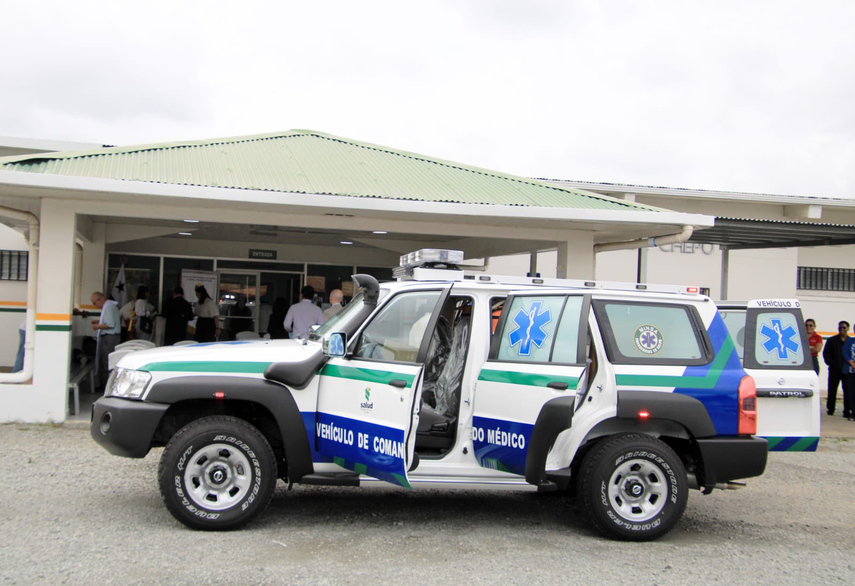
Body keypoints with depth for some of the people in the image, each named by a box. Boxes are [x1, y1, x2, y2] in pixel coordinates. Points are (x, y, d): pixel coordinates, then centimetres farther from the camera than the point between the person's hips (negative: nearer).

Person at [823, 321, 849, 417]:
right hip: (835, 370, 0)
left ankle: (847, 411, 4)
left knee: (848, 391, 0)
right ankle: (830, 409, 12)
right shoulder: (832, 340, 9)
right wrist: (832, 364, -7)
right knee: (832, 390, 3)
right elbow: (826, 354, 5)